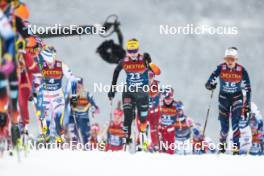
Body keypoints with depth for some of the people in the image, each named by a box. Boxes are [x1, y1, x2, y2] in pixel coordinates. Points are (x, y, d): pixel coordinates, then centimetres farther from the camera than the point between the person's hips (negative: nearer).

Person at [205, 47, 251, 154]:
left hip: (237, 98, -1)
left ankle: (236, 148, -16)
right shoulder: (221, 68, -13)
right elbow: (208, 83, -11)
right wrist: (210, 85, -36)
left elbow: (247, 88, -4)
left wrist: (247, 105, -6)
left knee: (235, 123, -17)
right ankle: (222, 145, 28)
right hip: (224, 98, 1)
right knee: (224, 126, 2)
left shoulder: (241, 70, -13)